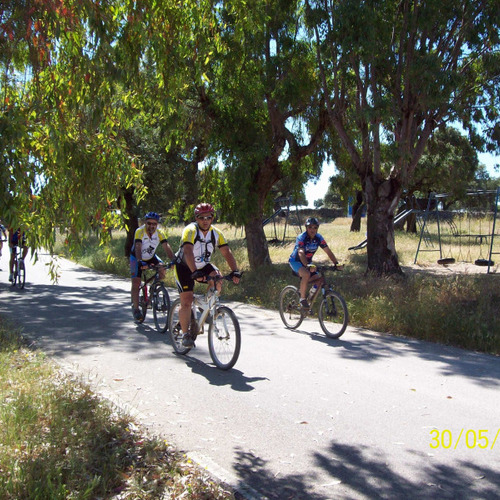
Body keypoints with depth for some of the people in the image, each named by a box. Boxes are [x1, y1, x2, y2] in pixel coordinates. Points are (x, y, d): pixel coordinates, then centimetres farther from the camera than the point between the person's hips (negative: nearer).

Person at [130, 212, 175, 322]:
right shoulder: (140, 231, -28)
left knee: (162, 270, -22)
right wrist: (140, 261, -56)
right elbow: (138, 248, -39)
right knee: (136, 283, -12)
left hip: (151, 257, 3)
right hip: (137, 258, -3)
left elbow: (167, 248, -27)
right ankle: (136, 309, 0)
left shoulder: (159, 233, -18)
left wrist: (174, 260, -43)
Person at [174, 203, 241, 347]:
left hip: (203, 266, 4)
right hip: (184, 267, -4)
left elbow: (227, 252, -16)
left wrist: (235, 271, -31)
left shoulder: (216, 233, -10)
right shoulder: (190, 230, -25)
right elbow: (188, 252, -39)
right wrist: (195, 272, -53)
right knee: (187, 301, -13)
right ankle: (185, 334, 0)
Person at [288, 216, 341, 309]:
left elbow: (328, 251, -13)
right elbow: (301, 253, -40)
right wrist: (308, 266, -56)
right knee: (306, 274, -34)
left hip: (308, 262, 6)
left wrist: (336, 263, -28)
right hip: (295, 261, -6)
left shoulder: (319, 238, -10)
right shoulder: (301, 238, -26)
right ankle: (302, 299, -20)